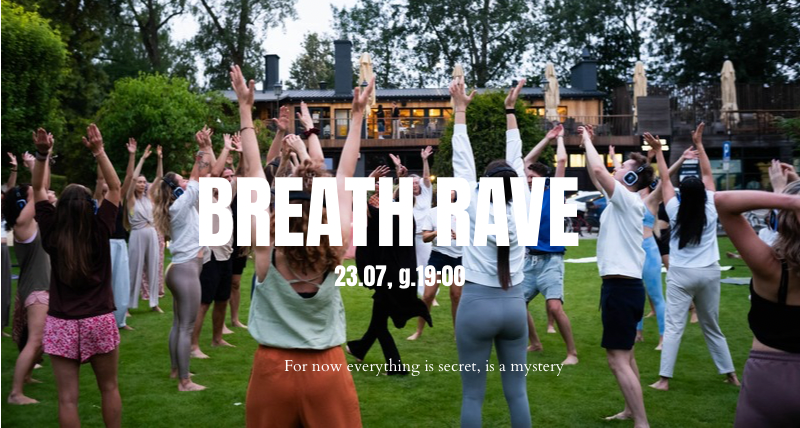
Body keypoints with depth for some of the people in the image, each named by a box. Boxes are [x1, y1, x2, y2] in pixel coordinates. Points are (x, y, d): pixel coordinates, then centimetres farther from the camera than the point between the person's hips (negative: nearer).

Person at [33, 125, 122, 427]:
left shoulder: (52, 234, -6)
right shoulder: (100, 231, -9)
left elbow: (38, 189, 2)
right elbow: (115, 187, -2)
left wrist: (42, 154, -9)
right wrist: (98, 151, -8)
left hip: (62, 324, 0)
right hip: (99, 321, 0)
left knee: (67, 397, 3)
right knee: (109, 388, 16)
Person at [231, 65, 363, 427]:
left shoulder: (267, 249, -16)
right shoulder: (336, 249, -14)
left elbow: (254, 171, -9)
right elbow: (344, 175, -5)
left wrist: (245, 108, -2)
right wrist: (357, 115, 5)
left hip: (272, 369, 0)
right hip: (327, 370, 0)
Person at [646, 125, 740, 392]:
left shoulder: (676, 213, -7)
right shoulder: (710, 209, -3)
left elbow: (665, 180, -1)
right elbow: (707, 174, 5)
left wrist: (658, 151, 5)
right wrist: (699, 144, 7)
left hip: (681, 274, -3)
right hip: (709, 273, 3)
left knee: (673, 327, -5)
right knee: (712, 327, 15)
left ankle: (664, 378, -9)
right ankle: (730, 373, 21)